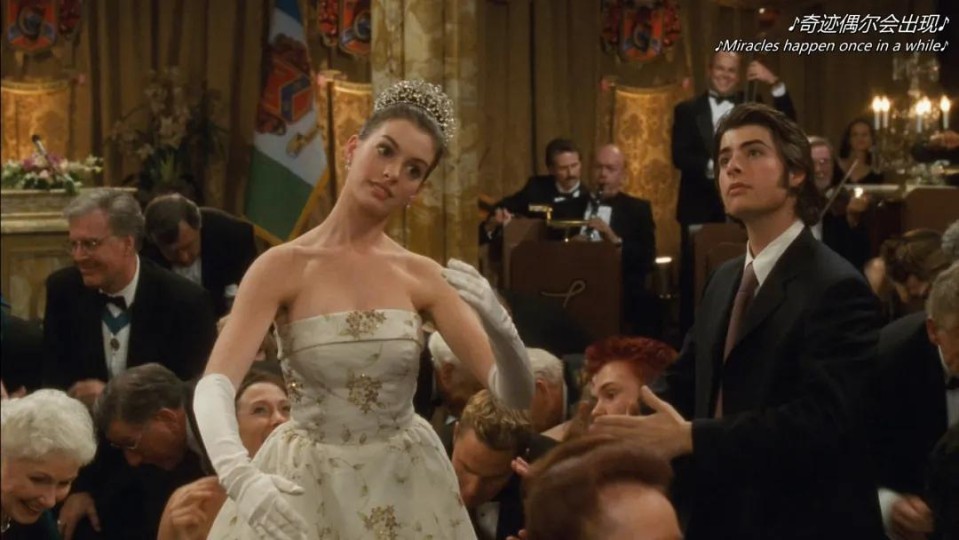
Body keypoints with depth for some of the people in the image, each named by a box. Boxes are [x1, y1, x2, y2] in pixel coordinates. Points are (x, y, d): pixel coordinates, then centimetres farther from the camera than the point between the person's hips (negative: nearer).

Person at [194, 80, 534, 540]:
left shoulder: (422, 277, -3)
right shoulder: (283, 266, -10)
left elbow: (516, 394, -6)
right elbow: (214, 387, -21)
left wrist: (495, 319, -27)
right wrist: (240, 476, -40)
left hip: (405, 488, 3)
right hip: (307, 489, -3)